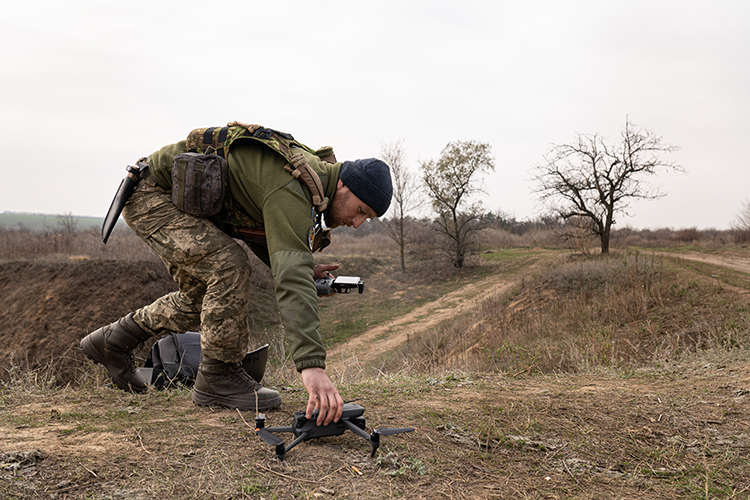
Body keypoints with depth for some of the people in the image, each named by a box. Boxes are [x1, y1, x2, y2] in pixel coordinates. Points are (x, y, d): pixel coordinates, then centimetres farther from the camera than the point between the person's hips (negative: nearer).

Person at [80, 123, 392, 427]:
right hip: (151, 195, -10)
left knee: (206, 298, 13)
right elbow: (291, 280, -42)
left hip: (177, 198, 10)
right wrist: (312, 365, -49)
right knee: (229, 267, -24)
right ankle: (219, 378, -10)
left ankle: (112, 341, 28)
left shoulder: (313, 168, 1)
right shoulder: (291, 190, -30)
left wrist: (303, 268, -2)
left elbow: (256, 230, 14)